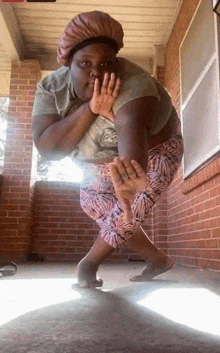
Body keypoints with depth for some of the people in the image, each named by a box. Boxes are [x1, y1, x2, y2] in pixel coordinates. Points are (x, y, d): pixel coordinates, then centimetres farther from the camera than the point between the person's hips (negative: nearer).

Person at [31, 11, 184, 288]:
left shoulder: (133, 84, -37)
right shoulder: (51, 88, -22)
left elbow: (132, 128, -57)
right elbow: (47, 148, -32)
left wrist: (132, 169, -79)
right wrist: (90, 109, -43)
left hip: (152, 151, -5)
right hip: (103, 161, 5)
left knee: (127, 211, -18)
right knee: (94, 203, 4)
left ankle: (89, 263, 11)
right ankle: (158, 260, 18)